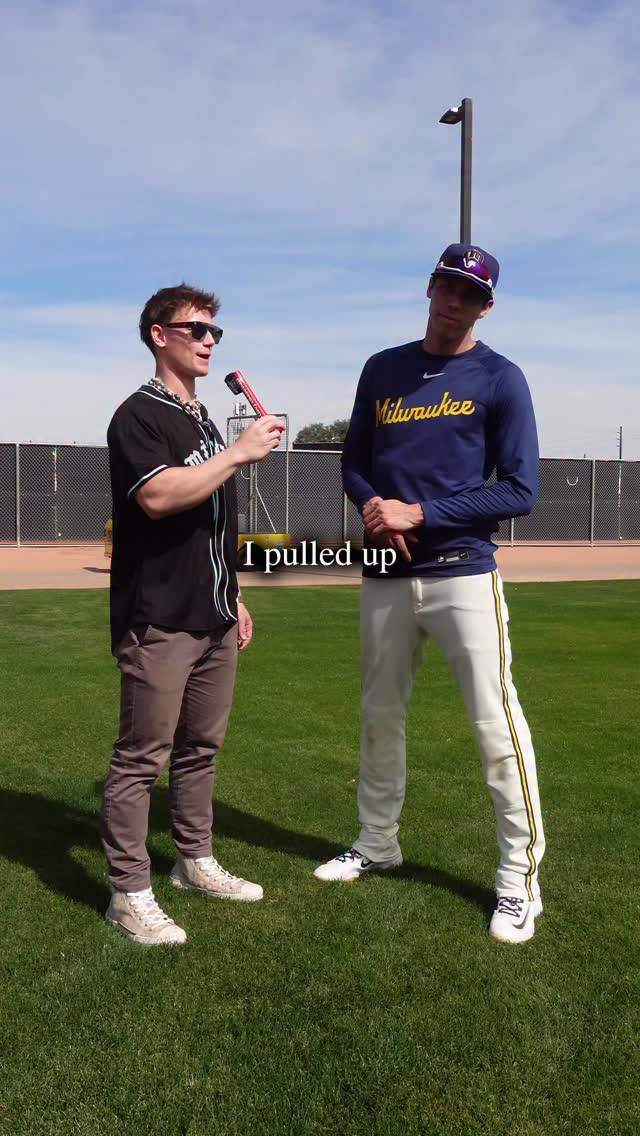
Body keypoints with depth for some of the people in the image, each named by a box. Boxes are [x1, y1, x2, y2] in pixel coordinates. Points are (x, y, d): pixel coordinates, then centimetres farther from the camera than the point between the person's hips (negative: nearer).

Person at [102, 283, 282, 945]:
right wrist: (240, 452, -22)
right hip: (159, 622, -9)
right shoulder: (140, 414, -8)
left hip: (212, 618, 9)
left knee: (201, 746, 16)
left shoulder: (203, 420, 19)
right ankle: (129, 892, 9)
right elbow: (157, 496, -26)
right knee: (141, 758, -1)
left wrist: (233, 598, 22)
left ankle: (195, 861, 30)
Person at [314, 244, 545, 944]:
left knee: (495, 723, -6)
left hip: (462, 571, -4)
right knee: (380, 715, 14)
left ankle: (520, 877, 8)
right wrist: (372, 506, -8)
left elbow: (519, 492, -8)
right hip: (385, 576, 5)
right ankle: (377, 844, 33)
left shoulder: (500, 379, -1)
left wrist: (420, 512, -15)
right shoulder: (382, 370, 12)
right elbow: (354, 465, 15)